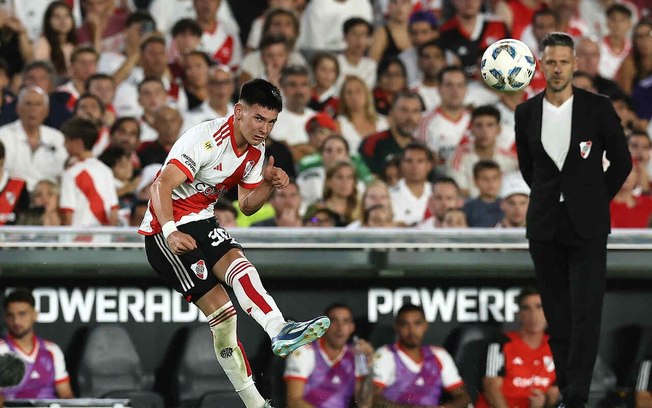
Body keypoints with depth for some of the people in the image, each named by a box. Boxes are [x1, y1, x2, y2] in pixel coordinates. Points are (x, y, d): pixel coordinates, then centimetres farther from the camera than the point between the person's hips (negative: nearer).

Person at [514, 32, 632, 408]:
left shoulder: (598, 108, -6)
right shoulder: (527, 113, 3)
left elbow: (621, 161, 4)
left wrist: (595, 202, 5)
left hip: (587, 226, -3)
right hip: (545, 227, 3)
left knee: (586, 315, -10)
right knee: (558, 316, 6)